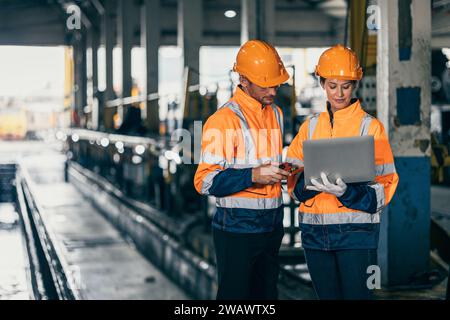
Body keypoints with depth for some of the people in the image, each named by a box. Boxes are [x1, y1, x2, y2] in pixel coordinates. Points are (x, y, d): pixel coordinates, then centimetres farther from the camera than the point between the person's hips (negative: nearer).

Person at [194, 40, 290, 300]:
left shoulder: (276, 113, 11)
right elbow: (205, 181, -18)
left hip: (272, 226, 8)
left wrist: (282, 171, 4)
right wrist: (253, 175, -27)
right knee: (234, 293, -1)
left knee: (267, 293, 15)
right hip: (237, 227, -7)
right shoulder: (224, 120, -15)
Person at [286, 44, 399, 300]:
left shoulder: (370, 126, 0)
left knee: (357, 294, -5)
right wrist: (308, 183, -15)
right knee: (327, 295, 12)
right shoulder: (310, 127, 11)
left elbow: (384, 186, -6)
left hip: (356, 230, -4)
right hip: (315, 229, 4)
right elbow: (293, 182, 8)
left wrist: (347, 192, -23)